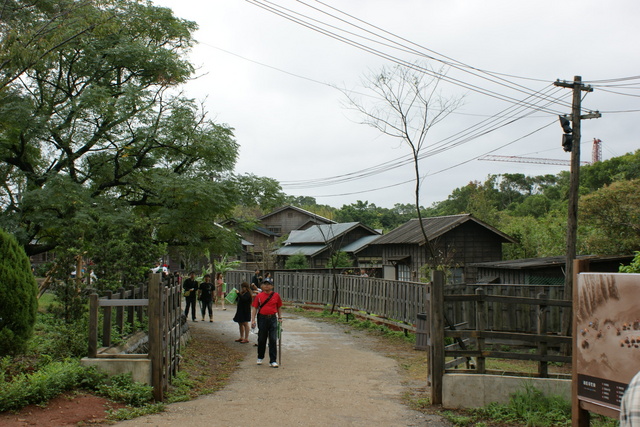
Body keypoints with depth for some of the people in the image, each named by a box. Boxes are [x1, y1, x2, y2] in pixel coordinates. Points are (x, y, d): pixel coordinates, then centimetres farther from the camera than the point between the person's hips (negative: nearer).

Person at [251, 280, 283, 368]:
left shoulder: (276, 295, 3)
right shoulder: (259, 296, 1)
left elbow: (279, 307, 12)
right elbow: (254, 308, 2)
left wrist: (280, 318, 7)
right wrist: (253, 320, -5)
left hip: (273, 318, 0)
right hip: (262, 318, 0)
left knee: (273, 340, -3)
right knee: (261, 339, 11)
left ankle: (273, 361, 0)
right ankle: (260, 358, 30)